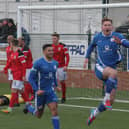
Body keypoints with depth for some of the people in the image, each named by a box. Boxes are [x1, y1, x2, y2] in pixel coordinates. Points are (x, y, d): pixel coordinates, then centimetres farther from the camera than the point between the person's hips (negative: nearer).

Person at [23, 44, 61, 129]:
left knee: (54, 110, -16)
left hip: (50, 91, 4)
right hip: (40, 92, -4)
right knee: (39, 115, 10)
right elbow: (31, 78, -11)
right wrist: (36, 90, -20)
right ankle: (29, 107, 42)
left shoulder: (55, 63, 4)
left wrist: (56, 85, 13)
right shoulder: (38, 63, -14)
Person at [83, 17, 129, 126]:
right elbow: (92, 46, 26)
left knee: (111, 101, 0)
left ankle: (94, 113, 27)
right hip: (100, 68, -1)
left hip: (112, 68, 1)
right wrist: (87, 57, 18)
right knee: (113, 72, -39)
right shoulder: (97, 37, 4)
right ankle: (106, 99, -30)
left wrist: (120, 42, -39)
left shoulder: (117, 36, -3)